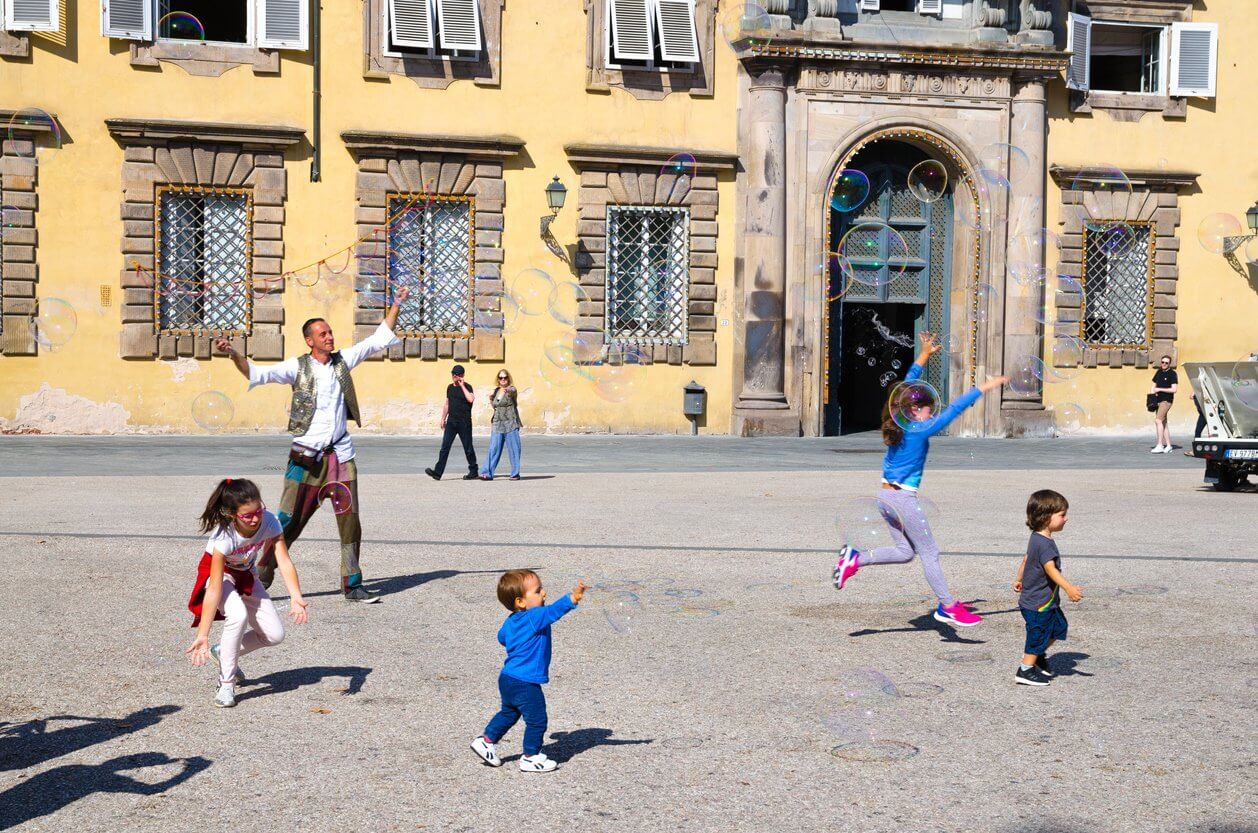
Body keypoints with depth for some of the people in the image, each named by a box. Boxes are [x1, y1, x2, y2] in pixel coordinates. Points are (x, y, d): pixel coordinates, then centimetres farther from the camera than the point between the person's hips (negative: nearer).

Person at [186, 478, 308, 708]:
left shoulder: (269, 522, -28)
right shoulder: (224, 537, -37)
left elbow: (284, 561, -32)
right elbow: (214, 589, -38)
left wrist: (296, 598, -49)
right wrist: (203, 635, -41)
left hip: (246, 576, 5)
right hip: (219, 575, -5)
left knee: (275, 634, -6)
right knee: (237, 615, -34)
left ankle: (225, 653, 21)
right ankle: (226, 684, -17)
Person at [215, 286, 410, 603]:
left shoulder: (343, 360, 9)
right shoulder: (297, 367, 0)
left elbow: (379, 339, 15)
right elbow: (257, 374, -8)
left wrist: (396, 304, 12)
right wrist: (233, 355, -23)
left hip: (341, 456, 3)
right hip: (306, 457, -3)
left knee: (350, 521, 3)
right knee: (287, 523, -3)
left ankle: (352, 585, 13)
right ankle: (260, 580, 9)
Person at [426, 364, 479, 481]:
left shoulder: (467, 387, -5)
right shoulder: (450, 387, 14)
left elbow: (471, 399, -25)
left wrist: (462, 386, -18)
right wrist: (443, 418, 17)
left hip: (464, 422, -5)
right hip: (451, 421, 5)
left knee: (468, 447, 3)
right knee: (445, 446, -4)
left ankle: (473, 472, 16)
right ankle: (438, 472, -11)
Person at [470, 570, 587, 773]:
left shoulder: (511, 622, 7)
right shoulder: (535, 618, -21)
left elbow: (502, 637, 26)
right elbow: (553, 610, -40)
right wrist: (572, 599, -52)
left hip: (508, 678, 9)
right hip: (526, 684, -9)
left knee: (508, 713, 28)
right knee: (537, 720, 5)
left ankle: (486, 740, 35)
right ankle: (531, 757, 15)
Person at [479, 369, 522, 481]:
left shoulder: (512, 389, -5)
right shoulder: (496, 391, 14)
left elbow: (512, 392, -31)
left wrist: (507, 390, -54)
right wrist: (491, 399, 7)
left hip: (510, 424, -5)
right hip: (497, 424, 5)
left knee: (513, 449, -2)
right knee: (494, 449, -2)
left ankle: (515, 474, 5)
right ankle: (487, 473, -4)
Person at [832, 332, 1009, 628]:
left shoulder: (898, 423, 5)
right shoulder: (920, 430, -15)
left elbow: (906, 388, 18)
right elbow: (954, 409, -16)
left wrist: (924, 356, 23)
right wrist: (984, 387, -12)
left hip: (886, 495, 8)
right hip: (903, 498, -8)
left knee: (905, 552, 15)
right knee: (929, 552, 2)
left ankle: (855, 558, 5)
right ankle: (947, 606, 10)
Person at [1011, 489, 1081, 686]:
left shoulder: (1036, 538, 7)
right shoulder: (1044, 544, -25)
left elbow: (1026, 559, 22)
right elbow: (1051, 569, -36)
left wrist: (1019, 579, 36)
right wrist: (1068, 588, -44)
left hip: (1047, 601, 10)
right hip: (1038, 603, -10)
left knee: (1059, 627, 19)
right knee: (1038, 634, 2)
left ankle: (1039, 655, 33)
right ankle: (1026, 670, 13)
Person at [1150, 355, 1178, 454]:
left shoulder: (1172, 374, -7)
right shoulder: (1159, 372, 12)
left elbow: (1174, 389, -14)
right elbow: (1153, 385, 20)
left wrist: (1160, 389, -14)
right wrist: (1151, 394, 2)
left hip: (1166, 400, -7)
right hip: (1158, 400, 7)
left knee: (1158, 420, -17)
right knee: (1163, 423, 9)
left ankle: (1160, 446, -18)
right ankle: (1168, 446, 14)